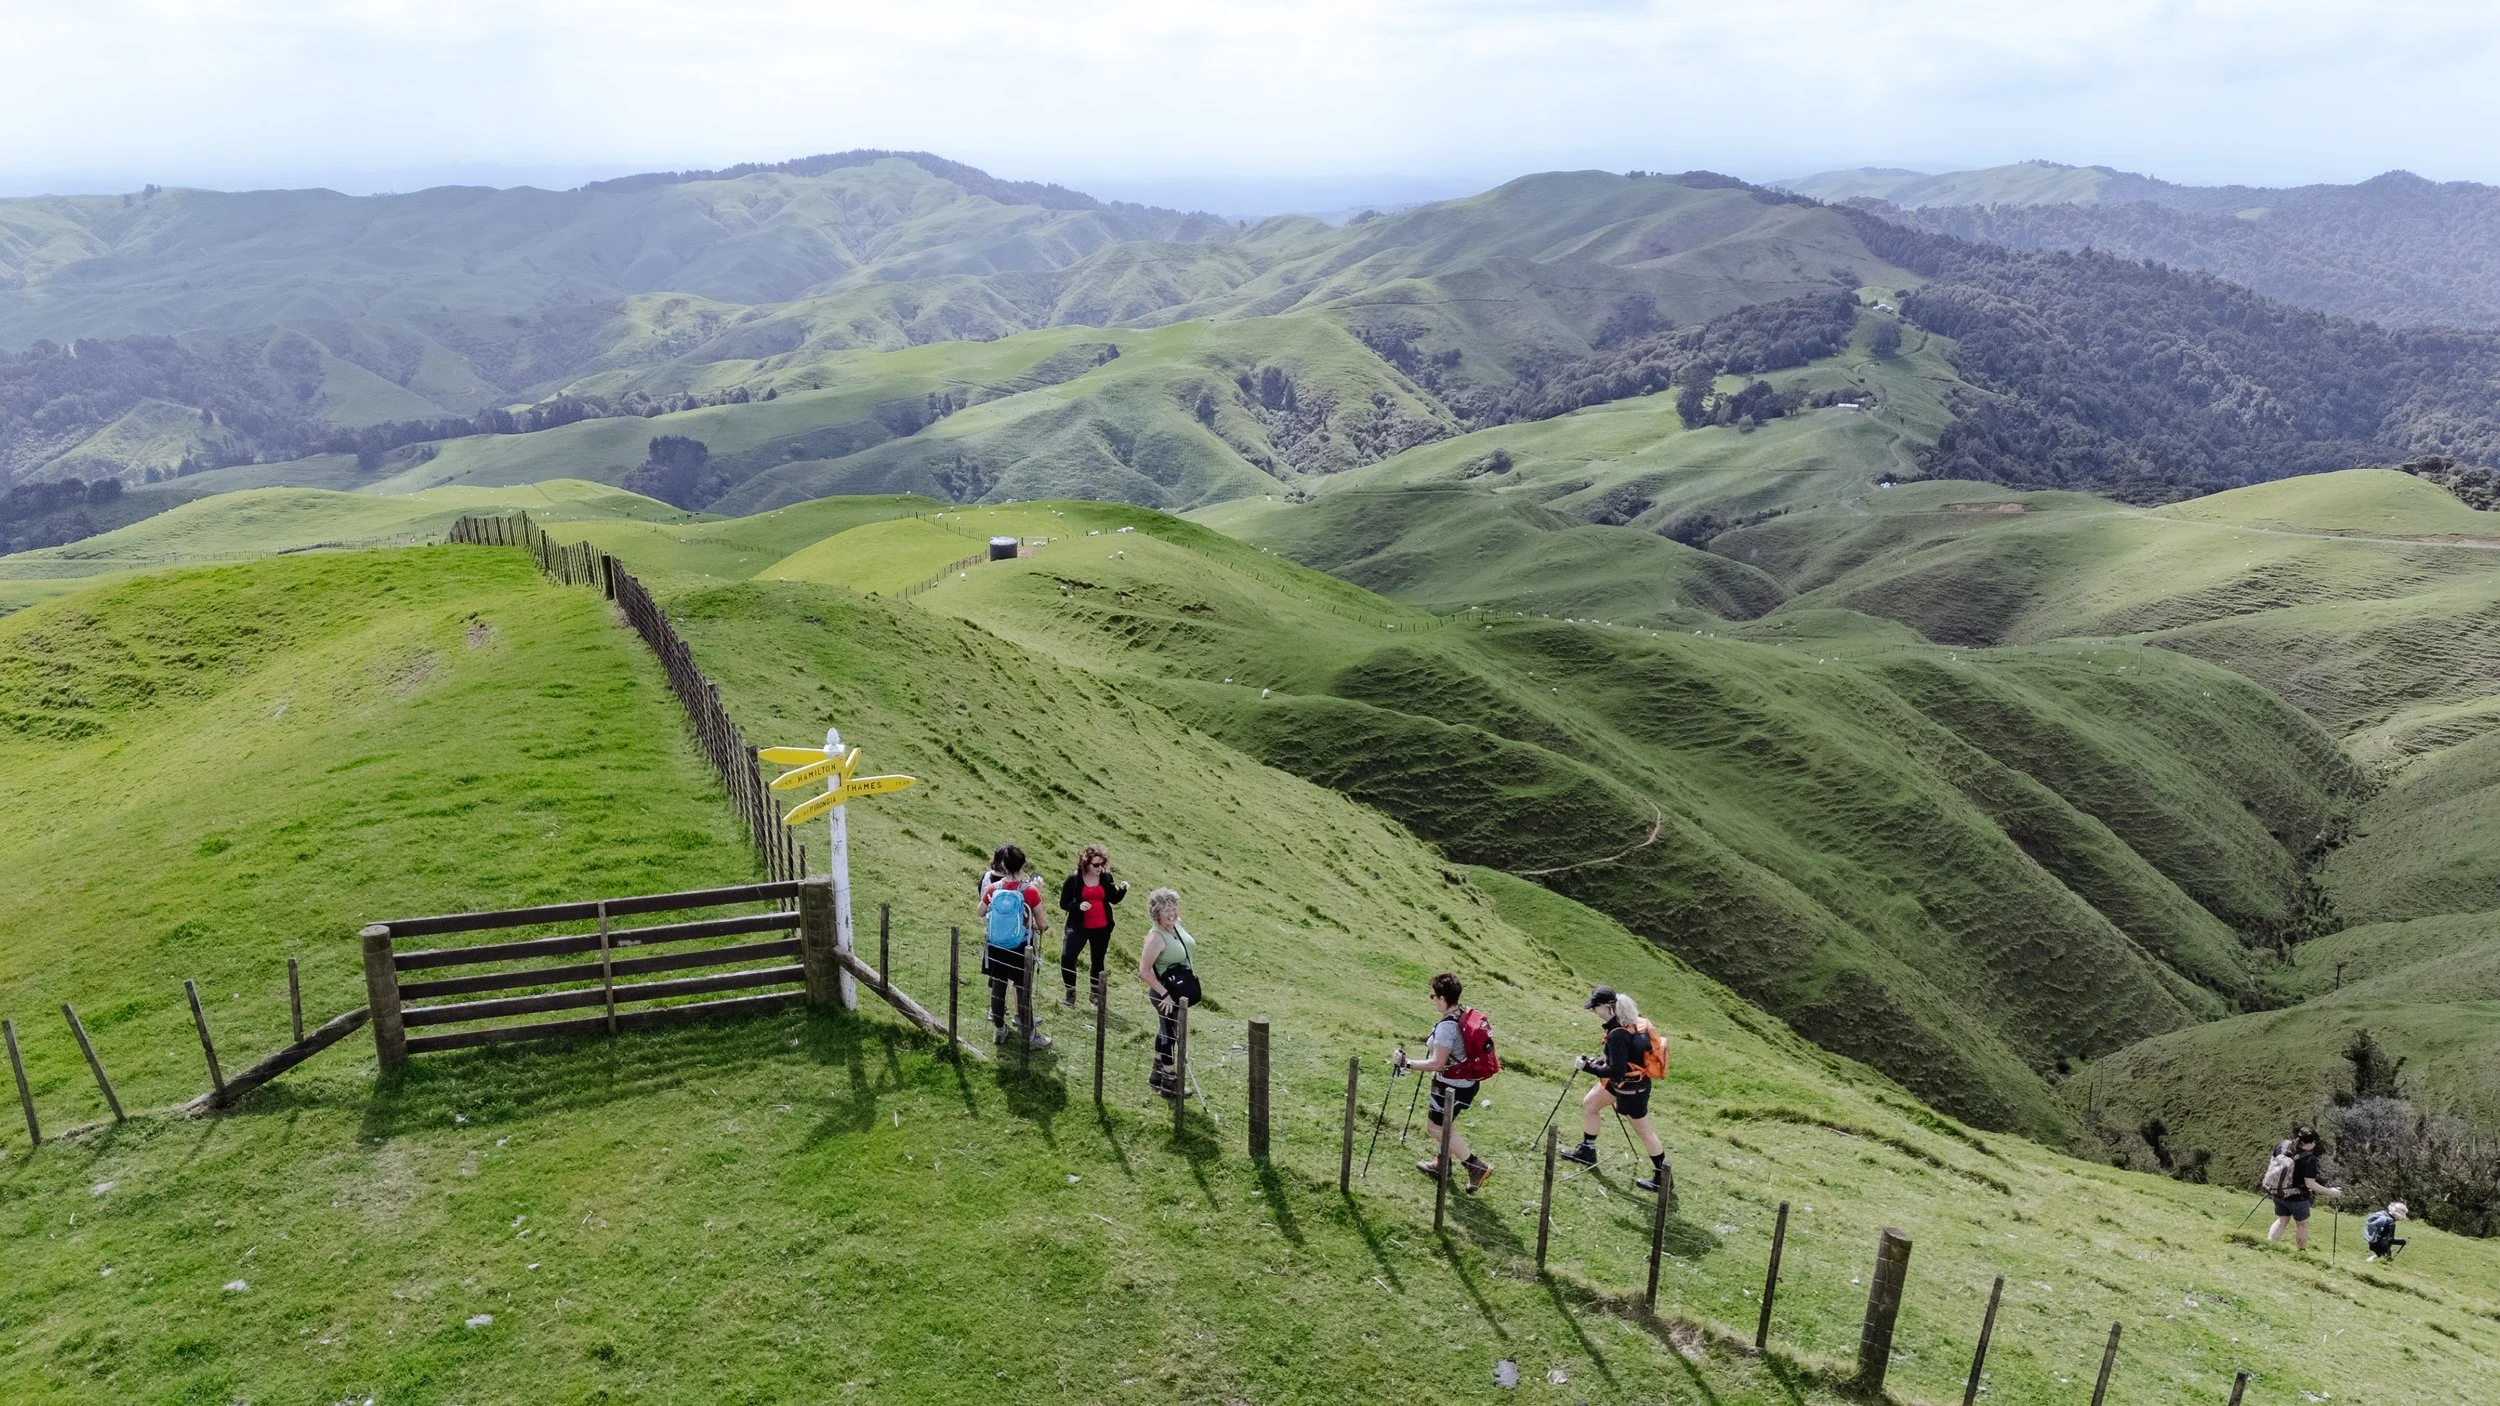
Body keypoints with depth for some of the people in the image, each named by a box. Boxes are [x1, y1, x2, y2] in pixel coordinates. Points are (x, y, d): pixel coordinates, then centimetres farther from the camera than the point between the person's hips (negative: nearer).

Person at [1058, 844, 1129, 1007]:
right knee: (1067, 957, -15)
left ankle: (1096, 993, 33)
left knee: (1098, 960, 15)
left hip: (1102, 927, 3)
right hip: (1079, 926, -3)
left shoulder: (1107, 878, -3)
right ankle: (1070, 994, 2)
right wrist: (1078, 906, -26)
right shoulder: (1073, 880, -12)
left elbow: (1114, 900, 7)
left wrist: (1122, 890, -12)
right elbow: (1063, 904, -7)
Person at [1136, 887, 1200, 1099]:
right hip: (1167, 994, -8)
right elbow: (1144, 971, -28)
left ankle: (1158, 1076, 39)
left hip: (1181, 992, 8)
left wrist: (1193, 981, 14)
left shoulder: (1176, 924, -2)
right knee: (1170, 1035, 5)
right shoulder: (1156, 937, -26)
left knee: (1165, 1032, 22)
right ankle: (1170, 1083, 21)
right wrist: (1164, 994, -25)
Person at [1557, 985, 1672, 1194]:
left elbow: (1616, 1071, -31)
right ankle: (1587, 1151, 38)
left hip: (1631, 1090, -10)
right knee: (1588, 1105, 20)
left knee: (1643, 1131, 8)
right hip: (1620, 1082, 10)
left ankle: (1662, 1177, 26)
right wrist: (1599, 1061, 5)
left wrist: (1589, 1067, -21)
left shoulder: (1617, 1035, -34)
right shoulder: (1633, 1022, -5)